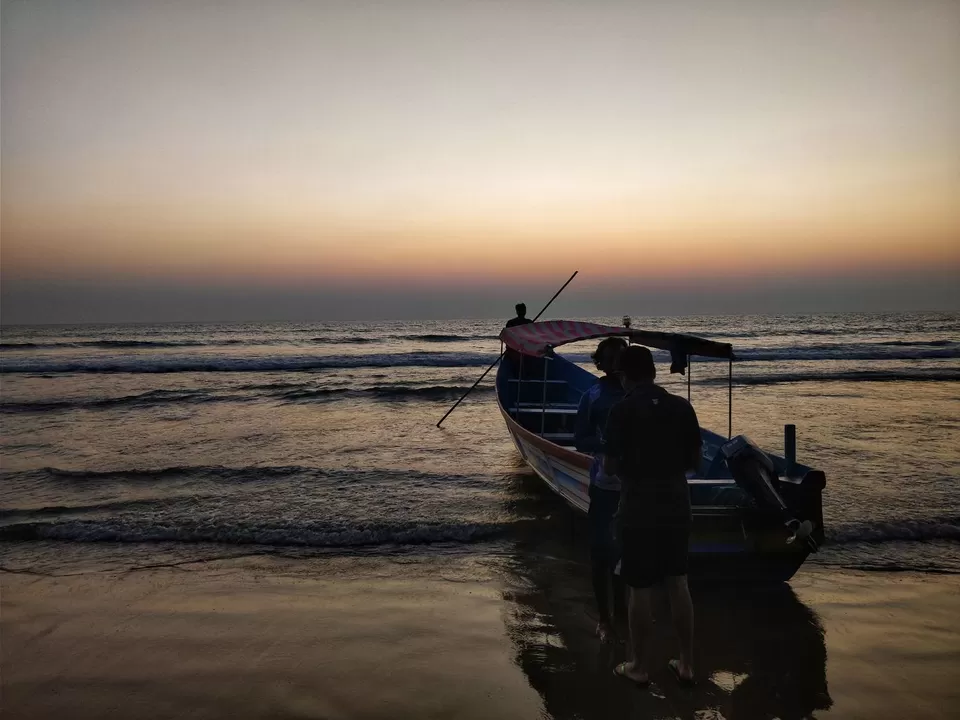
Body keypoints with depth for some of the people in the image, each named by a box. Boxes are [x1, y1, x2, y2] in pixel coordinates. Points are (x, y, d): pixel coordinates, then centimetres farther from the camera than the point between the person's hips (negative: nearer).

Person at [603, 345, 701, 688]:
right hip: (676, 505, 4)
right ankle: (686, 664, 25)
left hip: (638, 508, -4)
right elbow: (695, 461, 6)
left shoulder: (622, 410, -12)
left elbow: (610, 466, -10)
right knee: (678, 582, 16)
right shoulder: (682, 407, 0)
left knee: (639, 588, 7)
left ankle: (639, 667, 20)